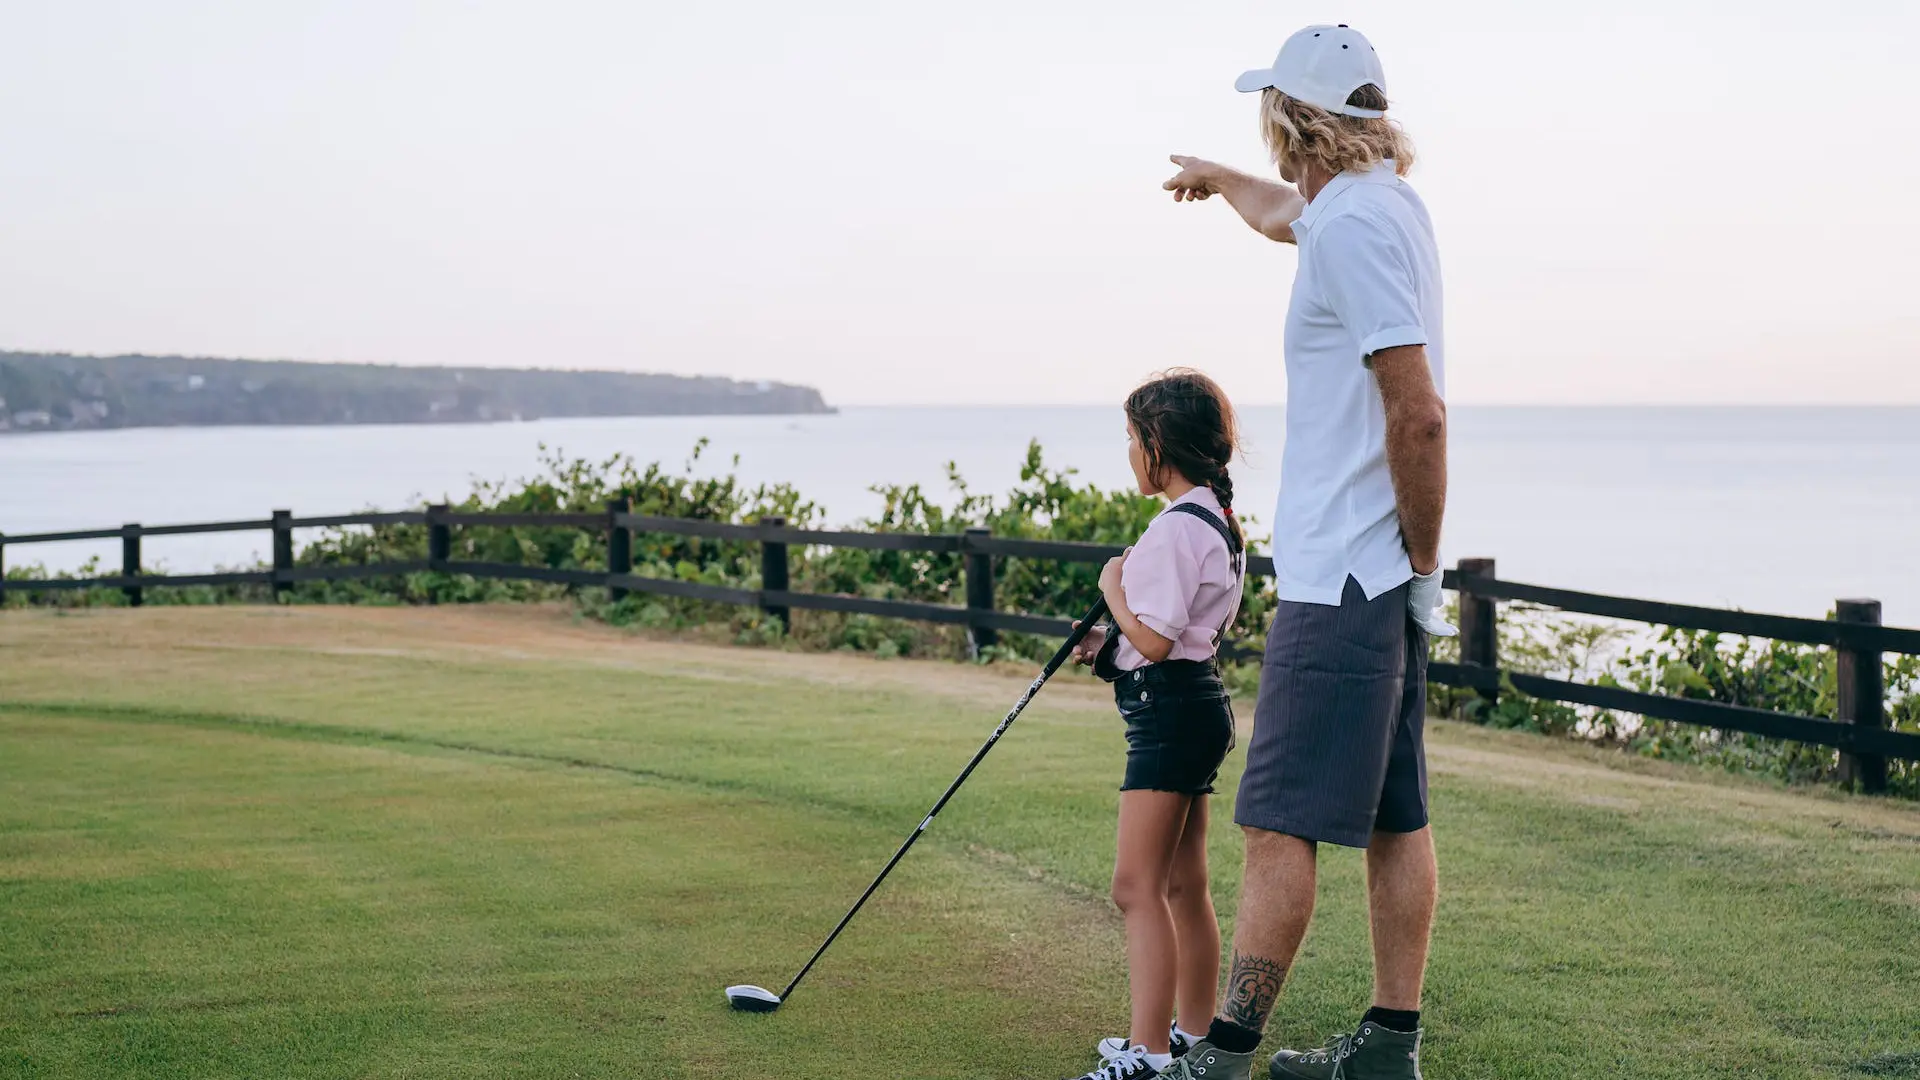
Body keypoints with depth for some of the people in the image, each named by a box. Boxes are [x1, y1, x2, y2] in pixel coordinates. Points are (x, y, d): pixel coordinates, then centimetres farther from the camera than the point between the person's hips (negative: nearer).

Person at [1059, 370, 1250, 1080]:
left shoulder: (1177, 528, -18)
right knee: (1183, 886, 17)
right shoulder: (1220, 522, 14)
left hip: (1171, 710, -11)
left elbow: (1153, 642, -22)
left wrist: (1114, 590, -6)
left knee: (1138, 886, -11)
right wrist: (1110, 644, 13)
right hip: (1196, 706, 11)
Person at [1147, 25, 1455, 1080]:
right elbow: (1286, 211, 39)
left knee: (1280, 826, -9)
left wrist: (1422, 564, -13)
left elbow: (1420, 415, -22)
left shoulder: (1353, 225, -16)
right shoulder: (1384, 203, 14)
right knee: (1393, 819, 11)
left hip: (1340, 582, -10)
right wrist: (1218, 180, 58)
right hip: (1378, 579, 10)